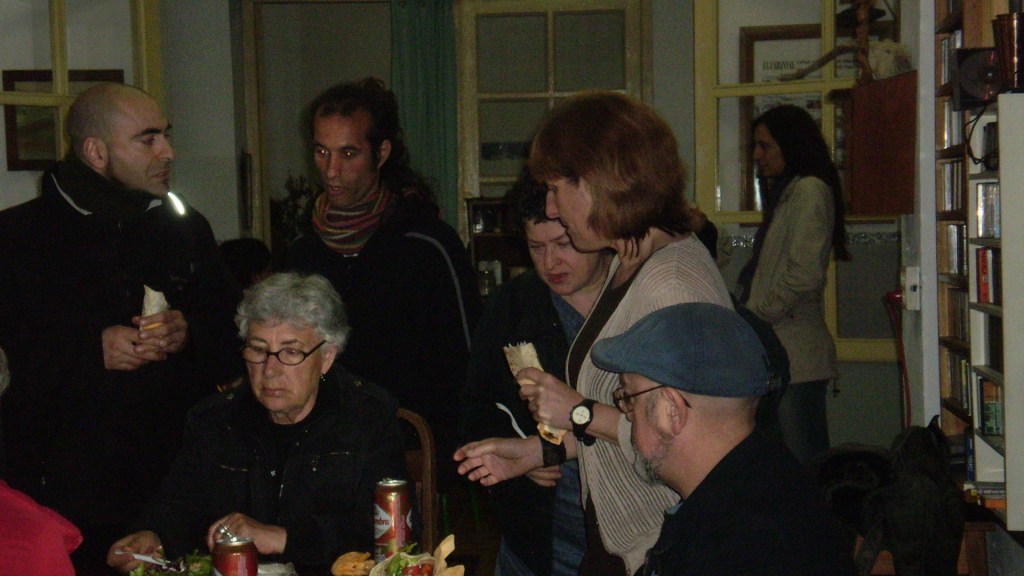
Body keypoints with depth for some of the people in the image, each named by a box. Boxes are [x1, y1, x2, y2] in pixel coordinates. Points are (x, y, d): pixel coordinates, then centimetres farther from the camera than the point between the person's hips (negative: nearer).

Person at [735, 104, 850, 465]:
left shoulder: (809, 190, -7)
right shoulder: (784, 193, 23)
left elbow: (805, 275, -17)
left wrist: (752, 315, -9)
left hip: (796, 353, -9)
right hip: (776, 353, 9)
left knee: (804, 472, -7)